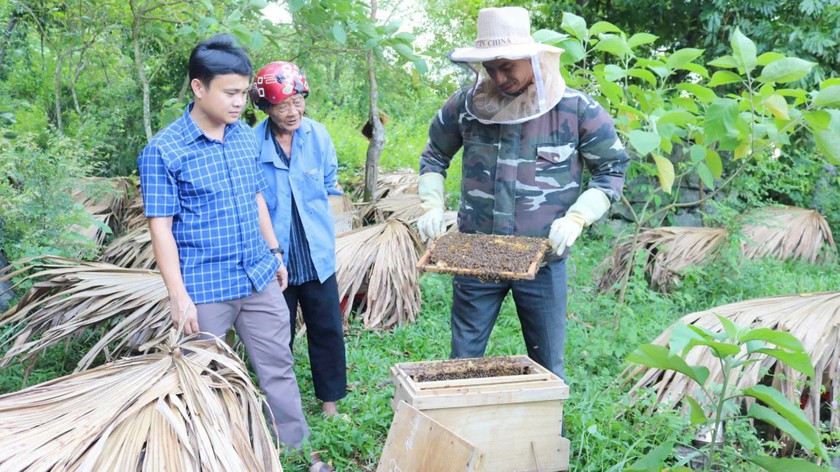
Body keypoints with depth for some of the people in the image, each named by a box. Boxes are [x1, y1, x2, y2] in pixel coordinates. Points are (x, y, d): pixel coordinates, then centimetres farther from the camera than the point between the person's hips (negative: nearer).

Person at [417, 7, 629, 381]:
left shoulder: (577, 110, -8)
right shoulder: (464, 105, -3)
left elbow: (612, 170, 1)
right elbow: (434, 156, 13)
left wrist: (576, 217, -13)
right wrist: (431, 205, -2)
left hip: (542, 262, -1)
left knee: (548, 367, 13)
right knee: (464, 359, 14)